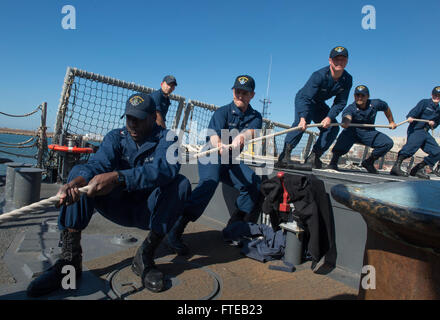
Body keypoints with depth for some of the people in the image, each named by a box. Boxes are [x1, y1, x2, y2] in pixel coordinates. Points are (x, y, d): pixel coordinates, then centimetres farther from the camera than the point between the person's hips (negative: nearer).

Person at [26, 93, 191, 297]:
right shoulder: (115, 137, 2)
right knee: (80, 171, -15)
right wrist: (75, 182, -42)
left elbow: (165, 168, -31)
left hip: (149, 213, -2)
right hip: (118, 209, 3)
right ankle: (69, 259, -21)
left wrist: (117, 177, -45)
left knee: (180, 183, -28)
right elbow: (98, 164, -18)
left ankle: (145, 256, -24)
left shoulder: (166, 138, -8)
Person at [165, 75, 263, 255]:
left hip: (232, 161, 5)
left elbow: (252, 131, -17)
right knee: (209, 181, -33)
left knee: (255, 185, -15)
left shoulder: (255, 117, 8)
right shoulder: (222, 111, -3)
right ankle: (176, 230, -37)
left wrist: (242, 136, -42)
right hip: (211, 155, -4)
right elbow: (213, 134, -21)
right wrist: (219, 146, -46)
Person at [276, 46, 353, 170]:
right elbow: (305, 97, -38)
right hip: (303, 99, -6)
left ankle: (313, 158, -5)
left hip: (318, 104, 7)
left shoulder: (347, 79, -13)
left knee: (333, 127, -5)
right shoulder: (319, 75, -31)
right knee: (302, 121, -33)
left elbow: (340, 102, -10)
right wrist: (303, 118, -50)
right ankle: (284, 156, -40)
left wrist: (329, 117, -26)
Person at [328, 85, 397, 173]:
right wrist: (345, 122, -67)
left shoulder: (375, 104, -4)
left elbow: (386, 108, 18)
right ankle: (333, 162, -37)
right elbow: (347, 117, -42)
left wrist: (391, 122, 28)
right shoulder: (350, 108, -18)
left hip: (369, 133, 4)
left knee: (388, 143, -17)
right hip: (353, 132, -4)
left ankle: (369, 161, 4)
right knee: (347, 132, -40)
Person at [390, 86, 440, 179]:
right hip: (415, 129, -8)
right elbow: (415, 110, -13)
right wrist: (410, 117, -35)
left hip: (425, 133, 8)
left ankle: (418, 169, 8)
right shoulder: (424, 102, 4)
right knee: (413, 144, -34)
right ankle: (396, 166, -39)